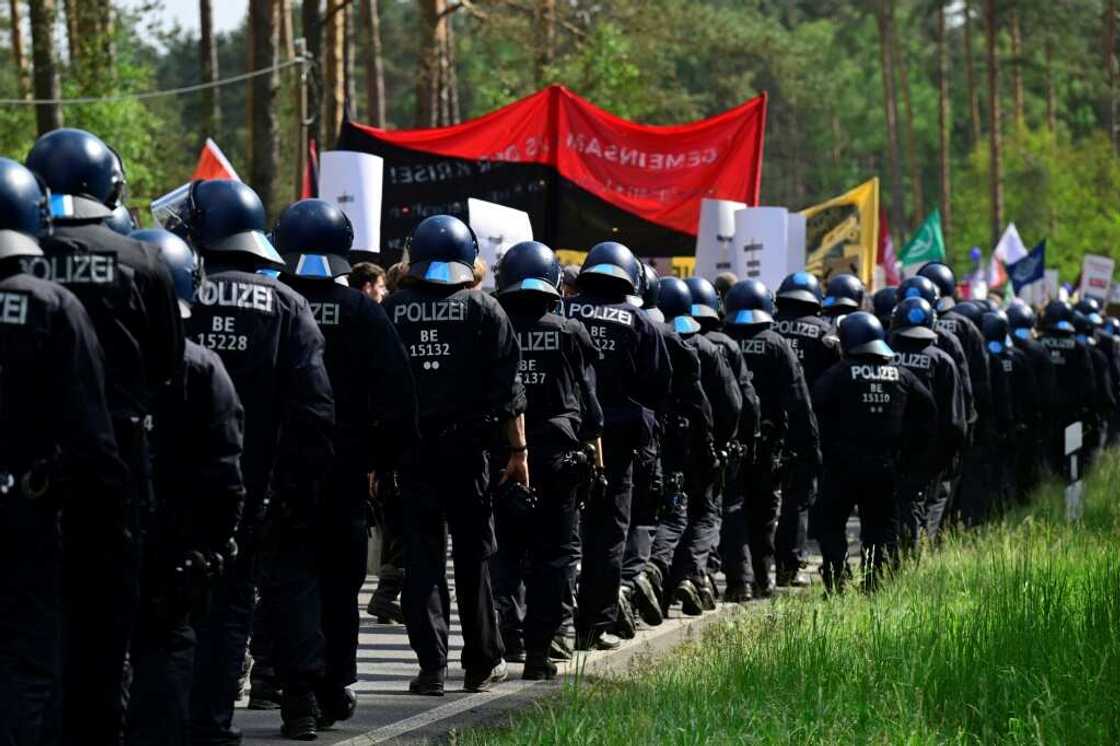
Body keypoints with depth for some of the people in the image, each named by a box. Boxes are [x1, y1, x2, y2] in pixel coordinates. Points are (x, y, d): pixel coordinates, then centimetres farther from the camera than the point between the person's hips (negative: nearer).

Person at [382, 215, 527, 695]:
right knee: (474, 555, 10)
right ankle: (483, 663, 16)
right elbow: (507, 390, -3)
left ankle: (431, 665, -3)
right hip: (467, 445, -1)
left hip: (410, 447, 1)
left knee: (422, 555, 3)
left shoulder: (389, 312, 3)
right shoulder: (485, 311, -1)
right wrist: (518, 450, 2)